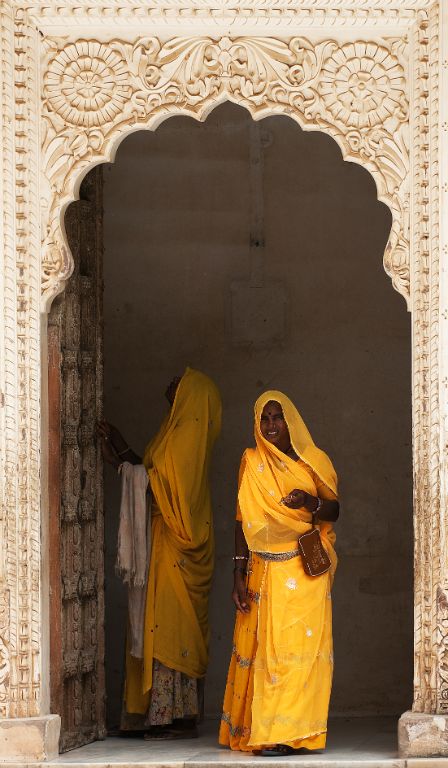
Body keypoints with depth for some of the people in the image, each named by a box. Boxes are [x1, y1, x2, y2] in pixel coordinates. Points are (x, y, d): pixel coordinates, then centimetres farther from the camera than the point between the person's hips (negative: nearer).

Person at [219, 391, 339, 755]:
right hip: (266, 569, 1)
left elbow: (334, 510, 9)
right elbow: (244, 520, 8)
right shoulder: (252, 463, 9)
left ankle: (287, 732, -8)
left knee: (302, 643, -9)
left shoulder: (314, 461, 7)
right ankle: (272, 732, 1)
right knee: (267, 646, -2)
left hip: (307, 569, -1)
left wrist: (312, 504, -14)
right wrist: (239, 575, 3)